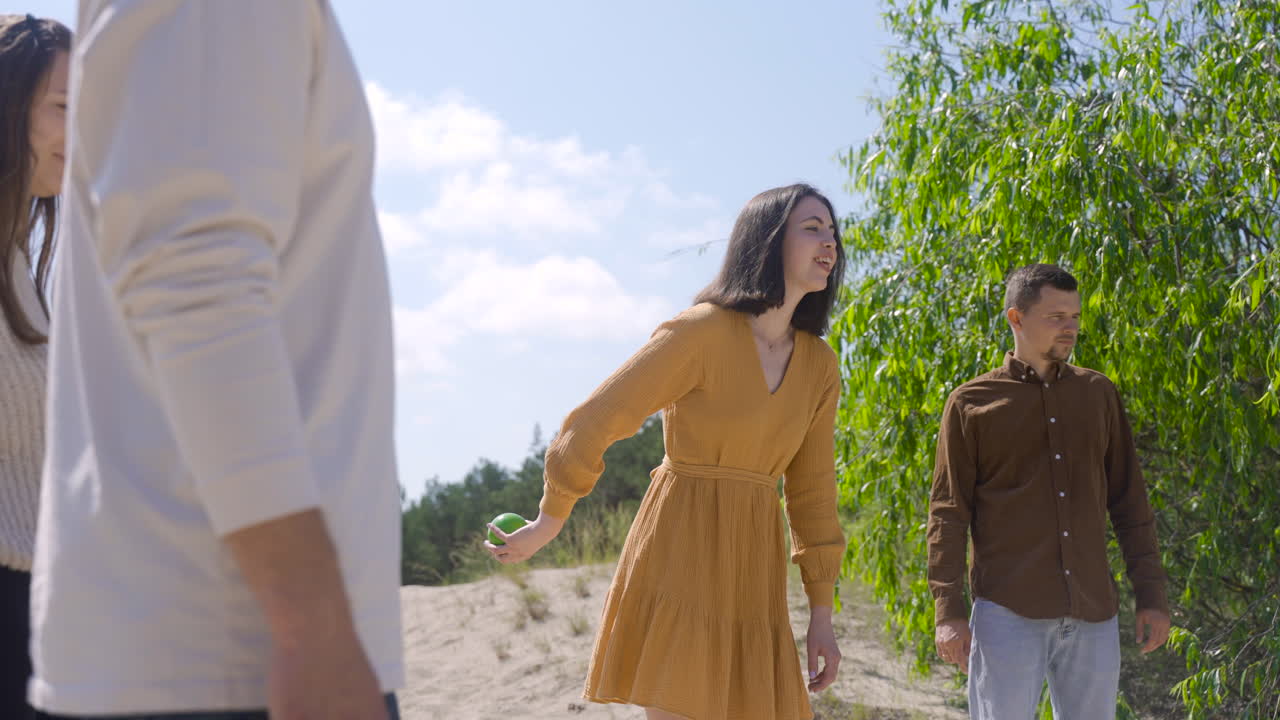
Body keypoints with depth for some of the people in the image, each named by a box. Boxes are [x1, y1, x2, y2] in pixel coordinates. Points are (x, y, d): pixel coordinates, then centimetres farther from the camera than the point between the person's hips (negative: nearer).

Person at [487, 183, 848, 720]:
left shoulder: (818, 365, 8)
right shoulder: (700, 333, -11)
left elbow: (812, 492, 14)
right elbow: (592, 426, -6)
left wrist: (822, 614, 12)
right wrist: (546, 528, 4)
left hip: (751, 577, 7)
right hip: (679, 561, -6)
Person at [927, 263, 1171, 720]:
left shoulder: (1098, 394, 13)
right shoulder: (971, 403, 3)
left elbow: (1130, 502, 15)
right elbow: (948, 514, 1)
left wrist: (1151, 596, 9)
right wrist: (948, 611, -6)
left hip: (1093, 614, 3)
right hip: (1009, 611, -3)